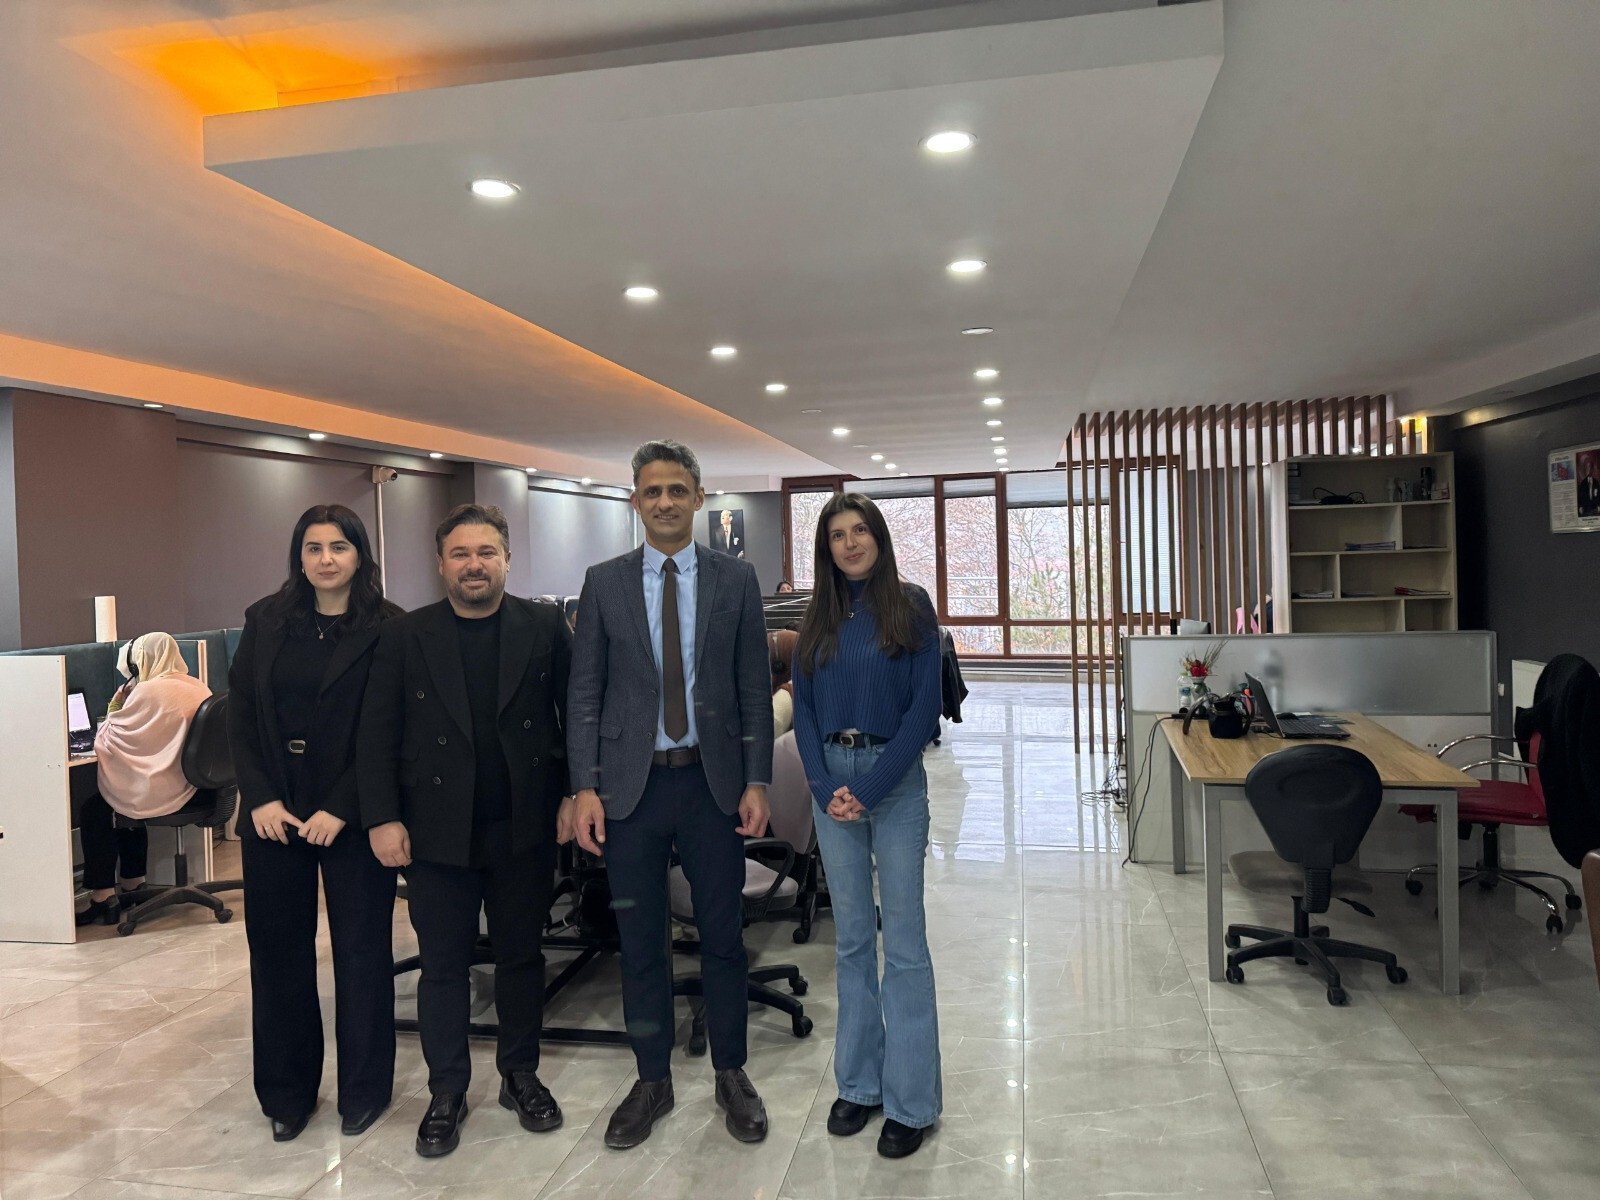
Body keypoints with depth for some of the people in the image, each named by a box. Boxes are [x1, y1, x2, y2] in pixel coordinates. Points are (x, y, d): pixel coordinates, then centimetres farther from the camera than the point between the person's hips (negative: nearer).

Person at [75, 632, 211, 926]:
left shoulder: (148, 692, -17)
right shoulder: (199, 688, 6)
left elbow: (106, 741, -8)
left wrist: (115, 707, 4)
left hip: (160, 795, -8)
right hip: (192, 789, 8)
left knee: (92, 809, 12)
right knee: (123, 796, 30)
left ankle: (103, 896, 12)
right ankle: (133, 883, 35)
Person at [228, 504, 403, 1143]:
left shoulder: (388, 629, -6)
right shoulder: (265, 621, 5)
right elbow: (240, 715, 5)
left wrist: (340, 810, -14)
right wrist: (260, 798, -6)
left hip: (352, 817, -3)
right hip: (273, 814, 3)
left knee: (361, 949, 7)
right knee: (277, 949, 10)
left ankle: (364, 1090, 24)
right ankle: (287, 1092, 27)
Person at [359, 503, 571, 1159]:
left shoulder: (544, 627, 0)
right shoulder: (405, 637, 0)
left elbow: (575, 715, 0)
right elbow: (377, 735, -1)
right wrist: (382, 818, -7)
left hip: (524, 828, 0)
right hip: (438, 831, 0)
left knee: (522, 955, 14)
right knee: (443, 964, 10)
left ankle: (521, 1075, 32)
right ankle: (447, 1092, 27)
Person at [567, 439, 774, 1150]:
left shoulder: (736, 580, 3)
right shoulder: (604, 583, 3)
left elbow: (754, 688, 3)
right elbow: (584, 693, 2)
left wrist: (757, 782, -3)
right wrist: (584, 788, -5)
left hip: (713, 782, 0)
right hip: (630, 784, 0)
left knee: (723, 934, 10)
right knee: (639, 940, 10)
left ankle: (730, 1075, 29)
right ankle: (652, 1080, 29)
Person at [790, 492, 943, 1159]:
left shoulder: (910, 606, -2)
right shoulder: (819, 617, 9)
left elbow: (925, 705, -8)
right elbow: (802, 706, 7)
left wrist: (869, 789, -14)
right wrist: (825, 787, -7)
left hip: (895, 779, -4)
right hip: (831, 782, 4)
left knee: (903, 940, 1)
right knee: (852, 939, 12)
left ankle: (911, 1101, 12)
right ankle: (859, 1083, 24)